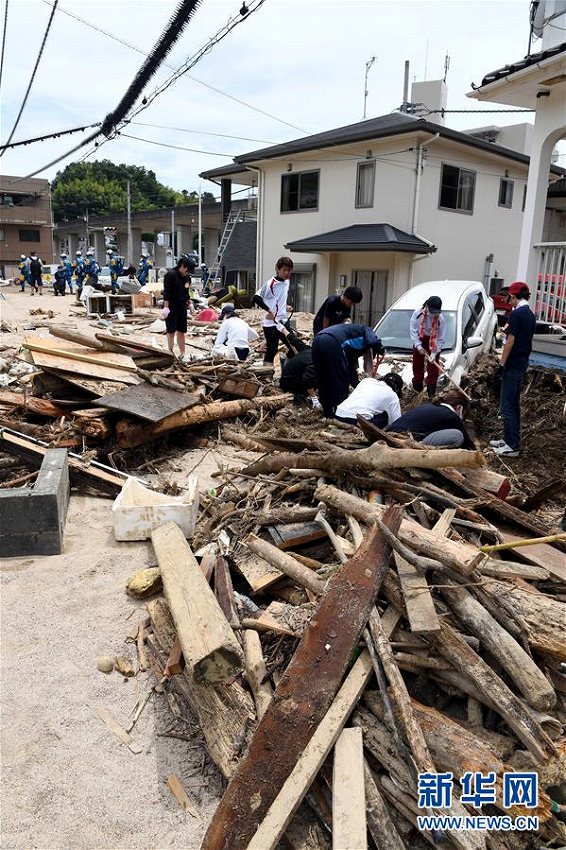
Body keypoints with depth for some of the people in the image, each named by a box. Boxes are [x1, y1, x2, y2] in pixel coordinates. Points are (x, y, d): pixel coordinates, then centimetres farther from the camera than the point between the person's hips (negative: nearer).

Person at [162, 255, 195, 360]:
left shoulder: (187, 278, 8)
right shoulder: (171, 275, -13)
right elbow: (166, 292, -16)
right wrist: (166, 307, -20)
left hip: (182, 307, 6)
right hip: (171, 307, -6)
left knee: (181, 332, 9)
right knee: (171, 331, 1)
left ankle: (182, 354, 14)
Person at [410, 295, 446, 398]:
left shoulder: (440, 319, -26)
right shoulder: (418, 313, -24)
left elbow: (441, 339, -20)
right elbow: (413, 331, -15)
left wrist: (434, 353, -27)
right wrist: (419, 346, -20)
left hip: (433, 343, -2)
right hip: (419, 340, 2)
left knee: (432, 368, -5)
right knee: (417, 366, 10)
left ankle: (431, 394, 0)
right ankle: (417, 391, 24)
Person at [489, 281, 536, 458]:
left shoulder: (516, 314, -16)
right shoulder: (531, 315, 12)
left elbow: (510, 341, -18)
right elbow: (526, 339, 16)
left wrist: (502, 364, -14)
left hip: (513, 365, -9)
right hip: (523, 363, 9)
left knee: (507, 405, -7)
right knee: (514, 404, 15)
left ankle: (512, 446, -8)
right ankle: (510, 439, 23)